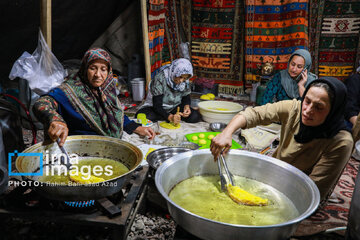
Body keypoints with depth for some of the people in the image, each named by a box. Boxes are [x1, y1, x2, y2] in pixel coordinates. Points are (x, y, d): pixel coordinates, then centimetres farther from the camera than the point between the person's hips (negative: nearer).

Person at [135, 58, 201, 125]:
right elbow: (157, 105, -27)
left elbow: (186, 97, 4)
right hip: (156, 108, -2)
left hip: (175, 108, 2)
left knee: (195, 116, -23)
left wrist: (186, 106, -20)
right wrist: (170, 117, -42)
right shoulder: (160, 79, -25)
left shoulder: (185, 81, -11)